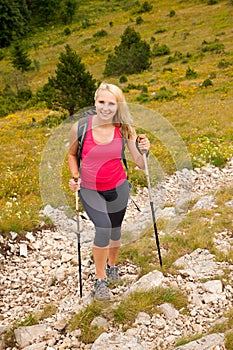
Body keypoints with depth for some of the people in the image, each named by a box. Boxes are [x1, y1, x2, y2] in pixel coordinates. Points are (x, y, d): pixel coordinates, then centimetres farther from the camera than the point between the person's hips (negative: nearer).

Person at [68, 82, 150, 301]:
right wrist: (75, 177, -11)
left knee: (115, 230, 16)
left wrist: (143, 150, -33)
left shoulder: (125, 129, -13)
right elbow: (72, 154, 3)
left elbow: (140, 164, -13)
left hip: (118, 187, 2)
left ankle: (112, 266, 46)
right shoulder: (80, 127, -16)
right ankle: (100, 280, -1)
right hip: (89, 189, -2)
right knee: (103, 227, -20)